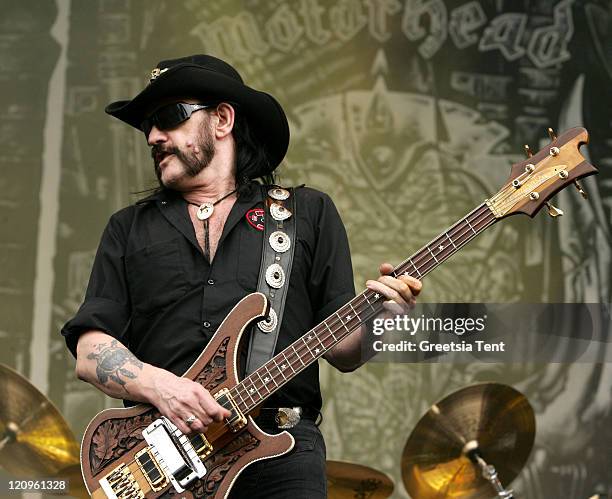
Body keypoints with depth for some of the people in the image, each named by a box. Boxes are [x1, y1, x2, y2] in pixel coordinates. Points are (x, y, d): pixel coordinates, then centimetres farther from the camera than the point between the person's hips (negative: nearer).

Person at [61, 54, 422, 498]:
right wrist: (160, 386, -11)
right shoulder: (129, 228, 18)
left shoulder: (310, 212, 15)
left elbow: (341, 352, 11)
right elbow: (90, 350, 8)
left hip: (280, 449, 0)